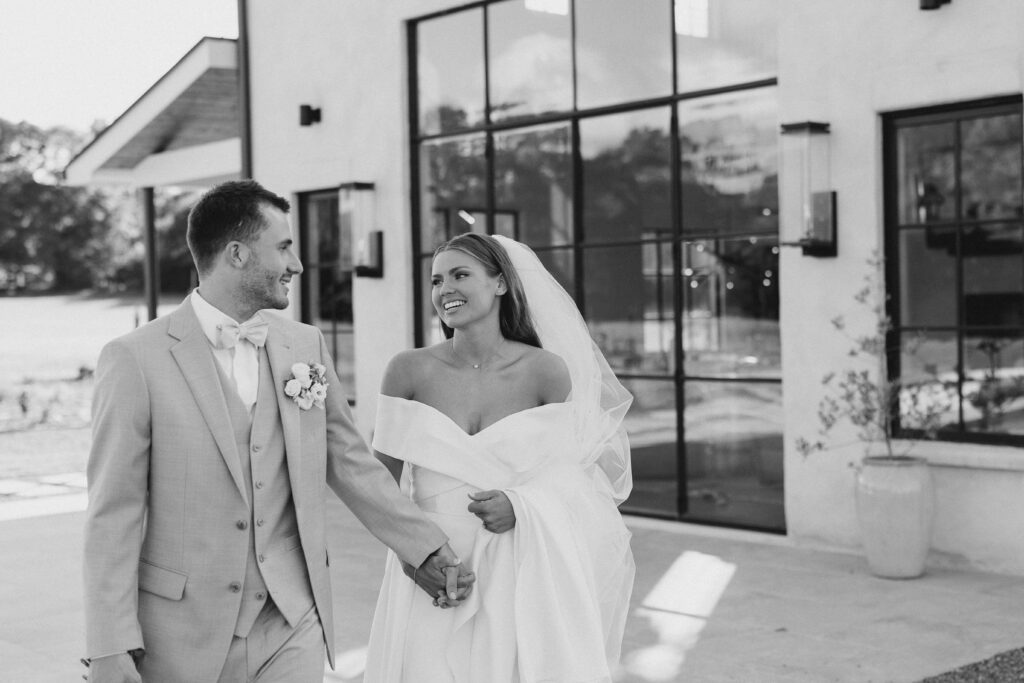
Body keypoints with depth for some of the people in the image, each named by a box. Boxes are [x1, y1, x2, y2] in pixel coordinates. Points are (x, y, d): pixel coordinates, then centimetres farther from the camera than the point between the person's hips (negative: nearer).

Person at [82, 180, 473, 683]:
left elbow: (351, 464, 14)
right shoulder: (135, 360, -7)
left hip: (293, 628, 3)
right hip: (181, 639, -3)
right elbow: (113, 514, -8)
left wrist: (427, 548, 16)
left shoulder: (307, 347, 5)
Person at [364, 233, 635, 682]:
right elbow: (383, 476, 3)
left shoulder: (546, 370, -4)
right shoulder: (409, 371, -3)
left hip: (524, 576, 0)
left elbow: (567, 475, 5)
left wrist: (520, 505, -15)